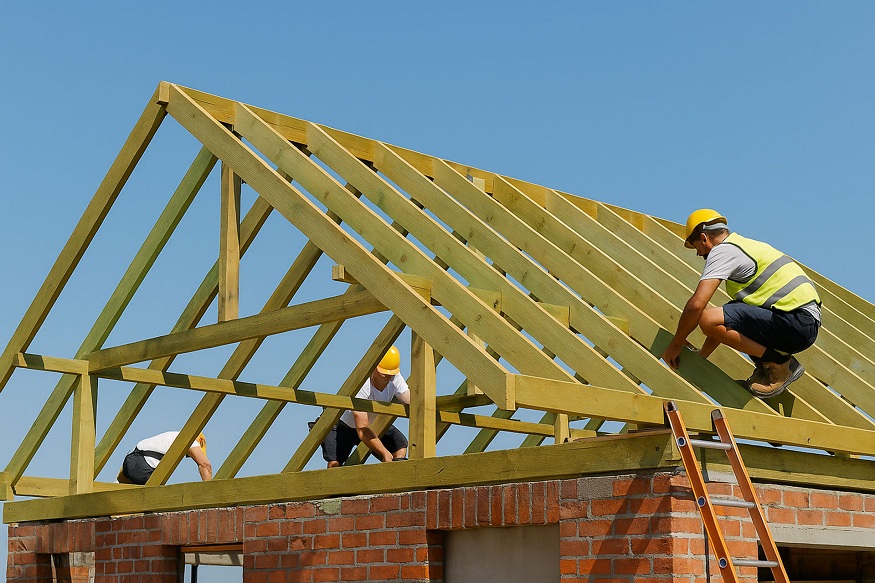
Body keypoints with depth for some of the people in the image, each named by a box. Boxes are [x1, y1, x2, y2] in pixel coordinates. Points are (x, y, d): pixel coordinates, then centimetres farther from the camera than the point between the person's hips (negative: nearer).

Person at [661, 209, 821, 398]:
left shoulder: (722, 251, -4)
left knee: (708, 319, -17)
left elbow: (696, 305, -14)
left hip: (798, 322, -10)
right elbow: (727, 321, 31)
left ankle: (780, 363, -6)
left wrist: (675, 344, 1)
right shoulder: (745, 245, 26)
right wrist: (701, 356, 32)